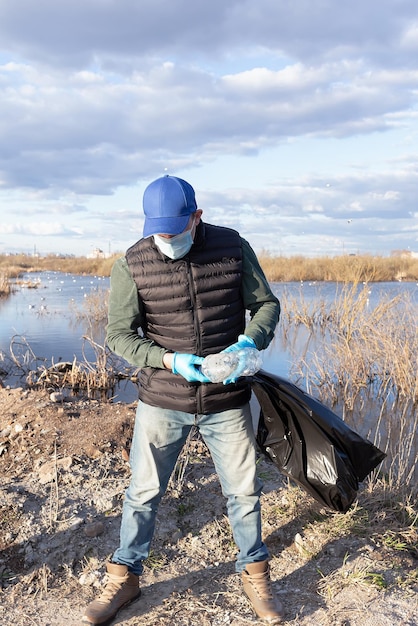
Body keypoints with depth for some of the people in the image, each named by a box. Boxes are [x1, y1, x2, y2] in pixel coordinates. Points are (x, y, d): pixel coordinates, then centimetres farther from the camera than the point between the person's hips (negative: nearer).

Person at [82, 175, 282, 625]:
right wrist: (168, 360, -21)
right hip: (162, 401, 0)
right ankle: (124, 579, 34)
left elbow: (267, 304, 2)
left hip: (227, 402, 1)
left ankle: (254, 575, 38)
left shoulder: (233, 248, -7)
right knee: (143, 493, 12)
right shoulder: (132, 264, -10)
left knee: (243, 492, 14)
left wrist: (250, 341, -19)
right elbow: (119, 334, -6)